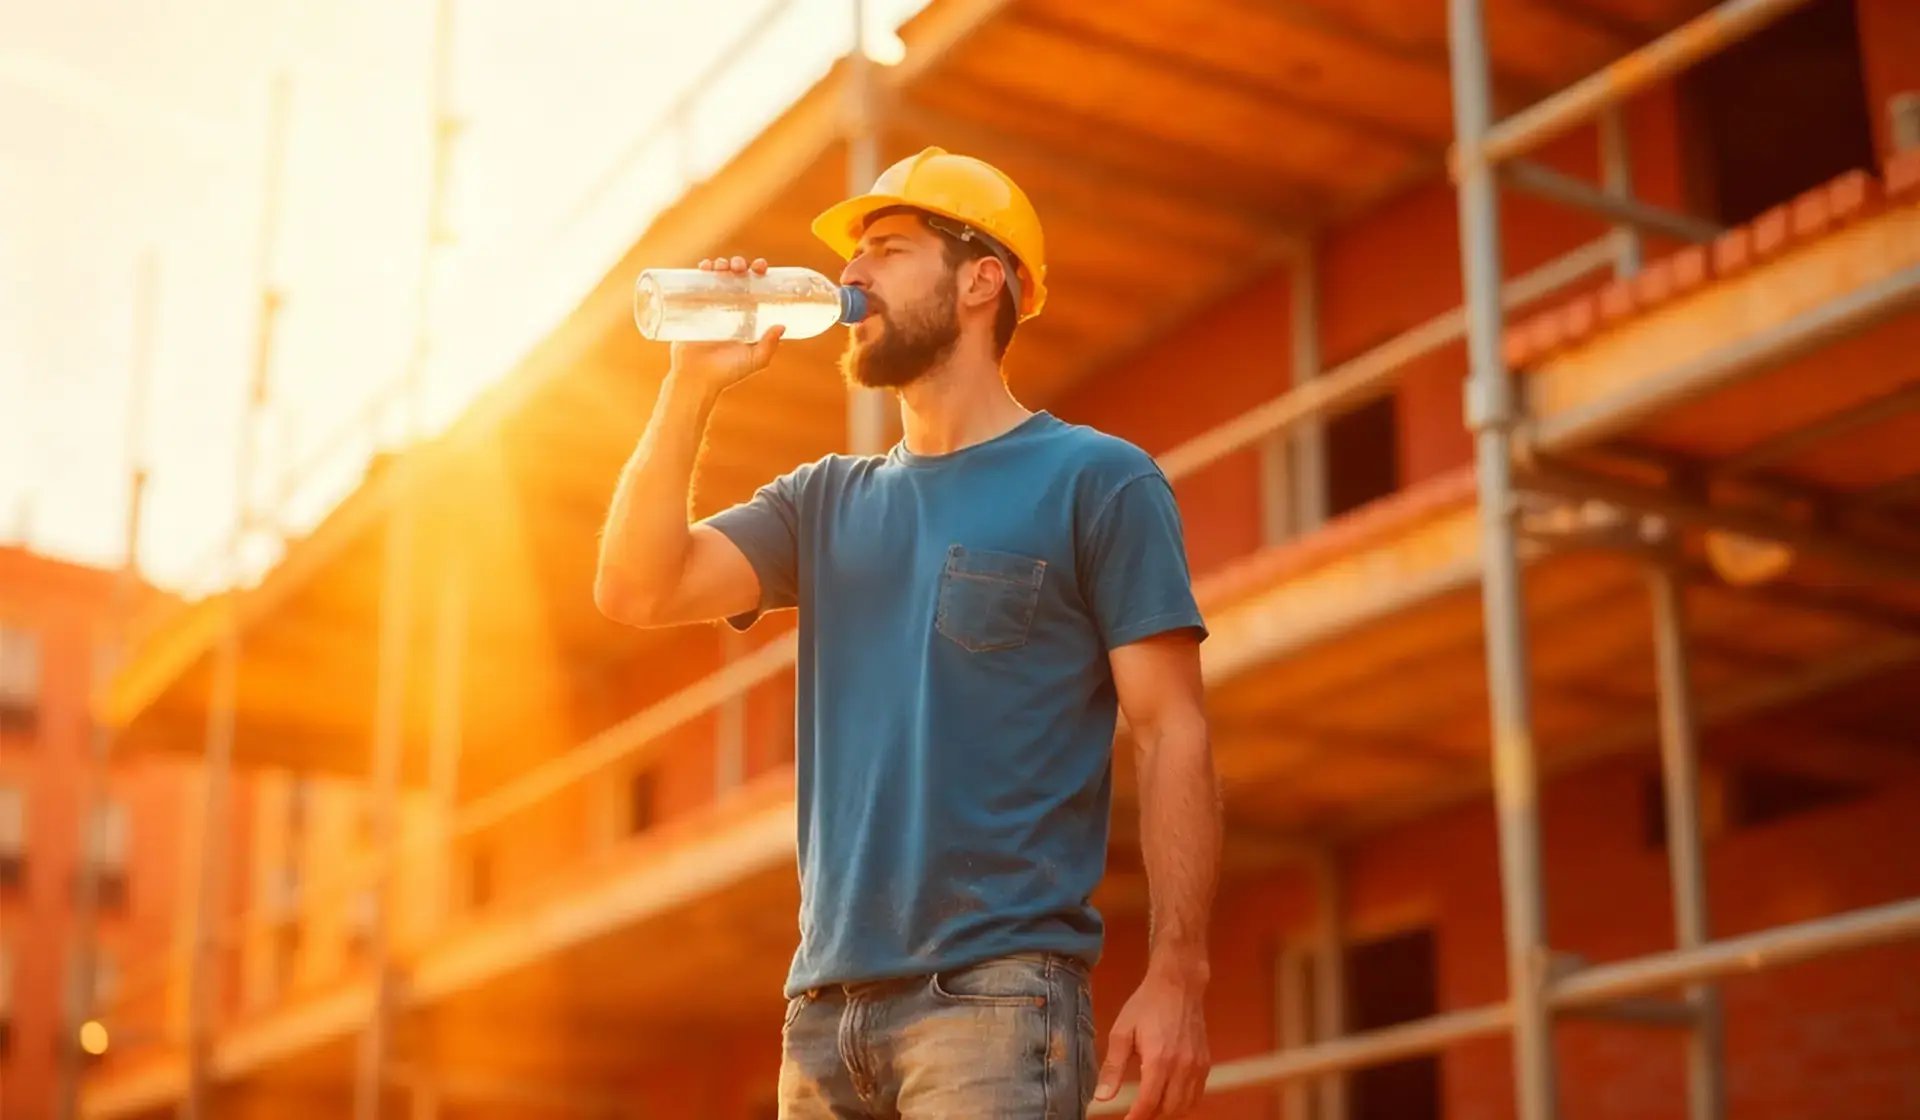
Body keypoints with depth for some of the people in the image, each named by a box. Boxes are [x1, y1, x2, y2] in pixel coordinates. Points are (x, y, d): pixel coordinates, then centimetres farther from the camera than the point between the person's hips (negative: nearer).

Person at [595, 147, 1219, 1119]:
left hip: (996, 993, -5)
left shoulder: (1096, 481, 1)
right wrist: (692, 386, 1)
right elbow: (636, 590, 6)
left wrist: (1176, 973, -14)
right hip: (825, 1004, 5)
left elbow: (1170, 732, -5)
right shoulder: (827, 502, 16)